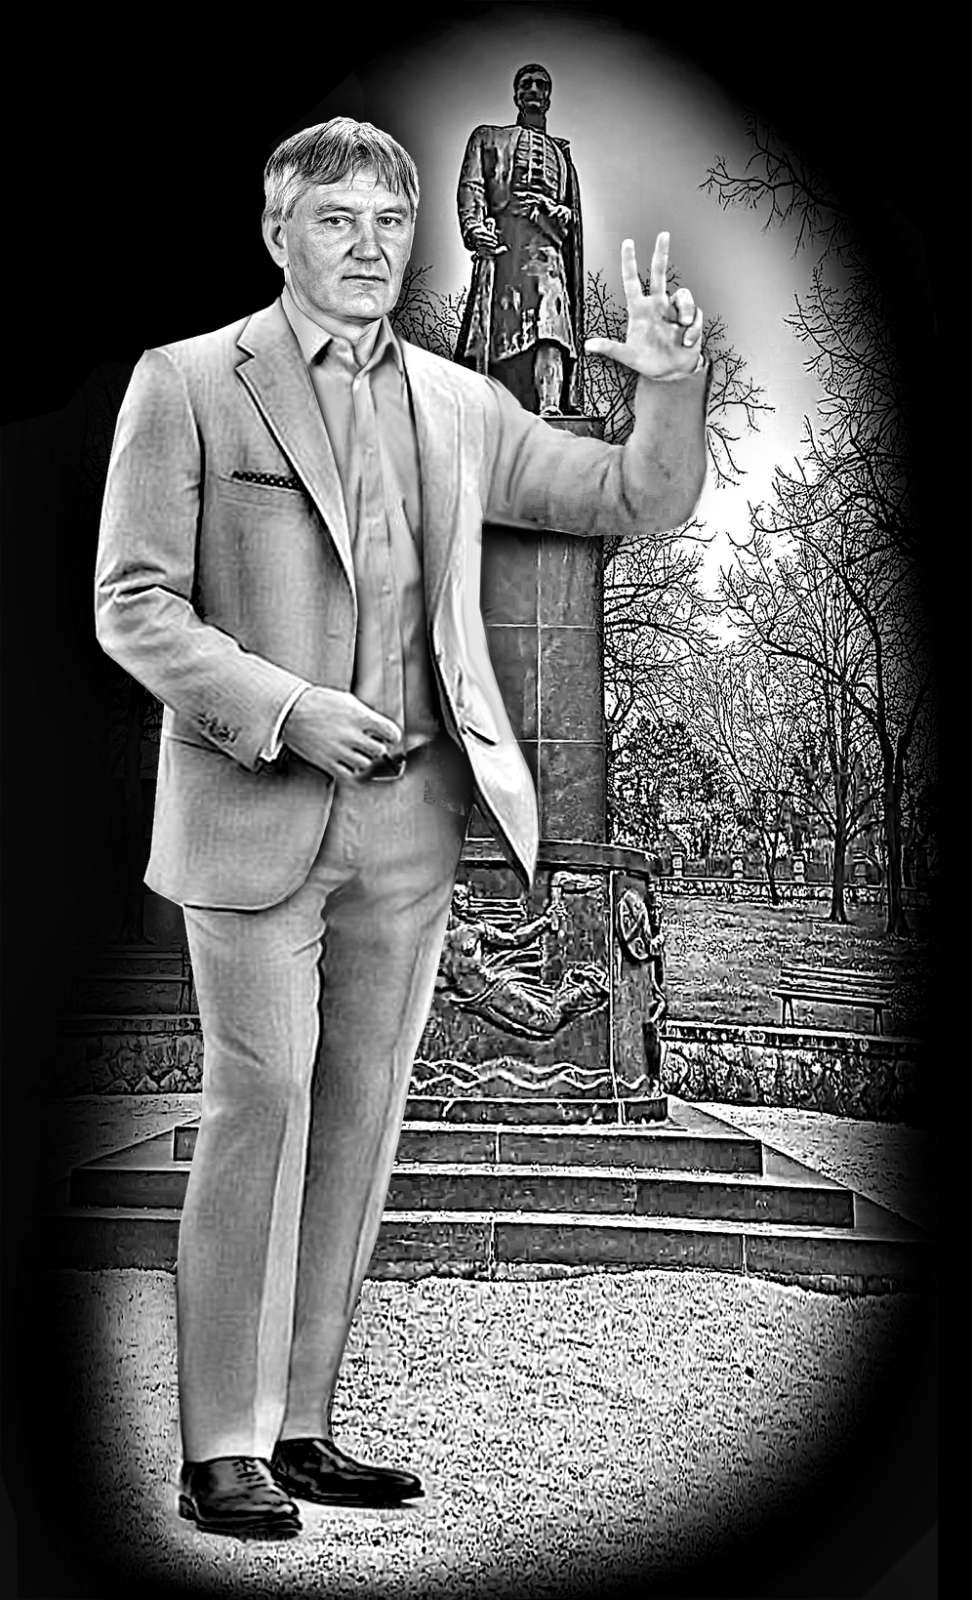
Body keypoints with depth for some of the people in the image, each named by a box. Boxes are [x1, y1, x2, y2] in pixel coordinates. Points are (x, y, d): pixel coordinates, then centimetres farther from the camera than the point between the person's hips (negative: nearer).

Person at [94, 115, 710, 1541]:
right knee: (261, 1105, -6)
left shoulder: (460, 406, 13)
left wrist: (671, 388, -1)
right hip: (255, 811, -4)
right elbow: (133, 605, -4)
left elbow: (642, 501, 18)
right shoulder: (185, 385, 2)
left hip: (410, 815, 5)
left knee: (361, 1118, 7)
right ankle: (223, 1450, 8)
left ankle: (302, 1427, 20)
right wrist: (281, 708, -15)